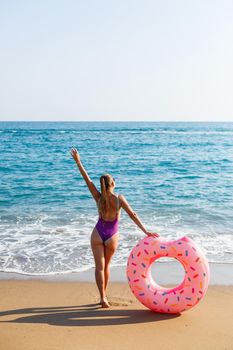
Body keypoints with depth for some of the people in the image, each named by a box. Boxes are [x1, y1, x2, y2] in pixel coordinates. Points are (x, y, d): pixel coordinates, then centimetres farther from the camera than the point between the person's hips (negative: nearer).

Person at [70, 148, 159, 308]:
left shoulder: (99, 198, -11)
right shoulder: (119, 198, -15)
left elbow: (87, 180, -9)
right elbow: (133, 215, -19)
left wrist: (78, 161, -4)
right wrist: (145, 231, -19)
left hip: (97, 234, 0)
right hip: (112, 237, 0)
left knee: (100, 267, 2)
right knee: (106, 265, 19)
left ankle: (103, 297, -5)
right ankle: (104, 295, 29)